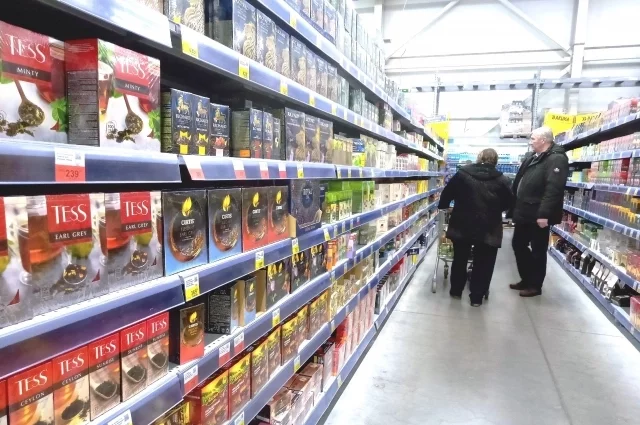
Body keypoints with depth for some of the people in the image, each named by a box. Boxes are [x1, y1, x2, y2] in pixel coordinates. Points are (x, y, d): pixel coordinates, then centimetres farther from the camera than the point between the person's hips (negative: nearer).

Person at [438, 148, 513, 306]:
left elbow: (447, 192, 5)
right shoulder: (502, 180, -1)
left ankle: (456, 290, 28)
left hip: (462, 225, 1)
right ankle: (477, 297, 14)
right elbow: (508, 203, 6)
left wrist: (442, 206, 24)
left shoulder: (463, 173, -1)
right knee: (483, 263, 10)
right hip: (489, 229, -1)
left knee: (460, 259, 17)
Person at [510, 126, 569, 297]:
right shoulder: (532, 158, 15)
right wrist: (516, 207, 19)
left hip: (538, 216, -9)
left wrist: (544, 214, -30)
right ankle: (526, 279, 30)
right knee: (518, 245, 16)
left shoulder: (556, 159, -14)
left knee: (538, 251, 3)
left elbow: (553, 189, -25)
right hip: (524, 213, 10)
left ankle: (535, 285, 16)